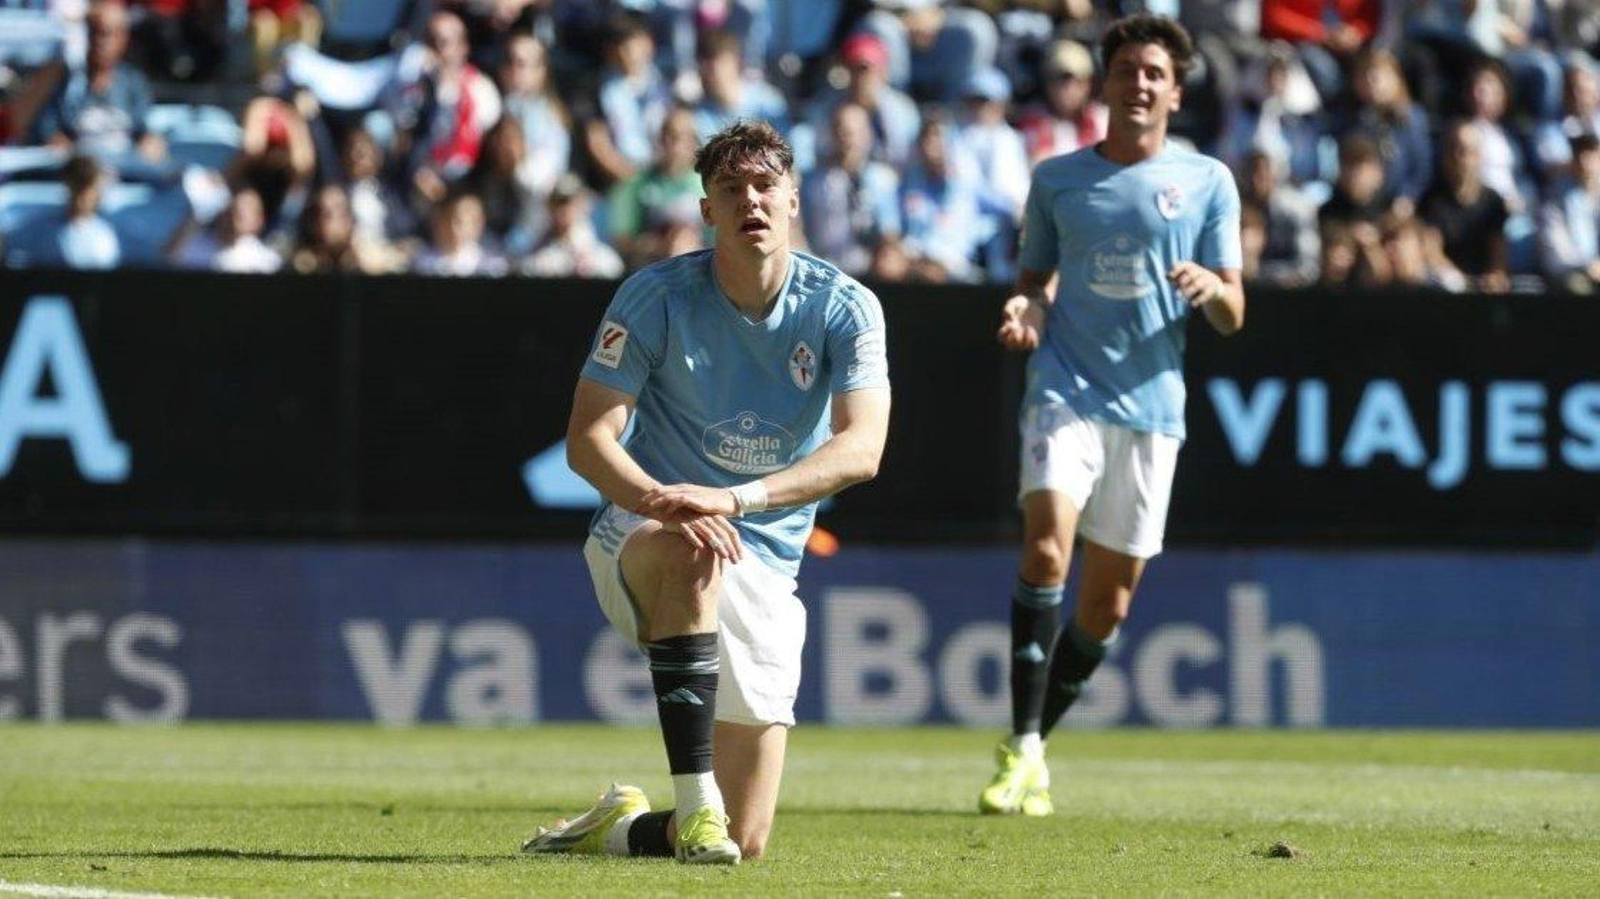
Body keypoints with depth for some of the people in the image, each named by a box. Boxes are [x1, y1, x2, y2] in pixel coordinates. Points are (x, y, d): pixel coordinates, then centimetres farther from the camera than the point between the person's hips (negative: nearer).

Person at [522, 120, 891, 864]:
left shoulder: (843, 308, -8)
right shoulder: (656, 296, -9)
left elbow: (861, 448, -22)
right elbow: (588, 439, -14)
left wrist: (734, 498, -38)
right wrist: (663, 502, -36)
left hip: (763, 566, 2)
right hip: (637, 541, -2)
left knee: (743, 842, -4)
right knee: (695, 553, -42)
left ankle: (621, 828, 29)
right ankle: (694, 799, -38)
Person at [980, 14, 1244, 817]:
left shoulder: (1207, 182, 7)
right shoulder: (1058, 178, 9)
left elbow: (1231, 317, 7)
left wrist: (1211, 287, -16)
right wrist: (1022, 314, -6)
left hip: (1150, 404, 1)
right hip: (1065, 389, -1)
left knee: (1107, 603, 4)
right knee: (1046, 544, -25)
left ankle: (1033, 752, 22)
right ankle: (1022, 745, -23)